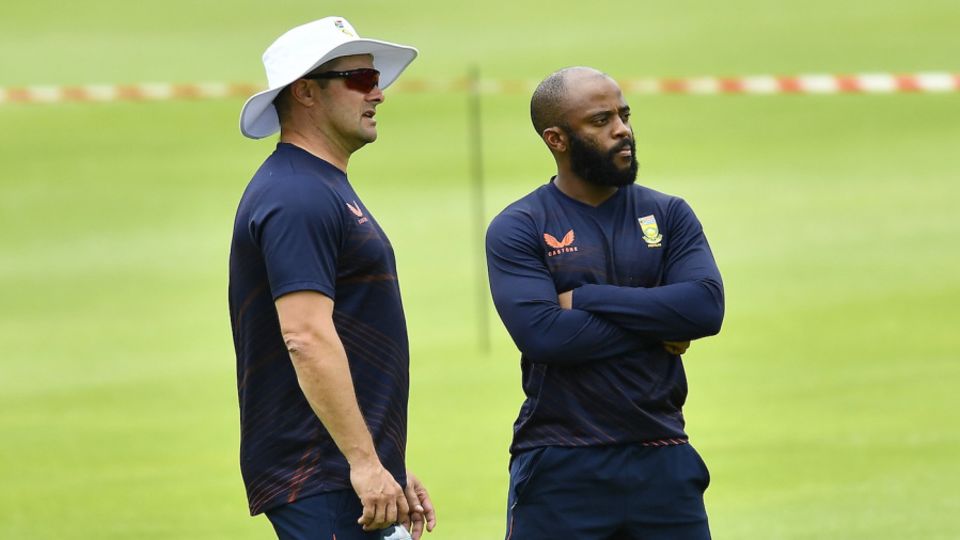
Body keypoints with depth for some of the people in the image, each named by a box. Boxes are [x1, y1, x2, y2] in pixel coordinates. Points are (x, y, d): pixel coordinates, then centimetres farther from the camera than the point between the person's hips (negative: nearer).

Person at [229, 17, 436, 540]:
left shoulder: (326, 189, 21)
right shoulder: (296, 197, -12)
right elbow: (306, 338, -22)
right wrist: (365, 462, -25)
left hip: (358, 476, 10)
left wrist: (395, 470, 24)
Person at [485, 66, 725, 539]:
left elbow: (706, 306, -8)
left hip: (661, 462, 3)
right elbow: (542, 334, -16)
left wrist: (585, 298, -11)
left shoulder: (668, 216, 9)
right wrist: (657, 329, -9)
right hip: (560, 466, -3)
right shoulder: (517, 230, -1)